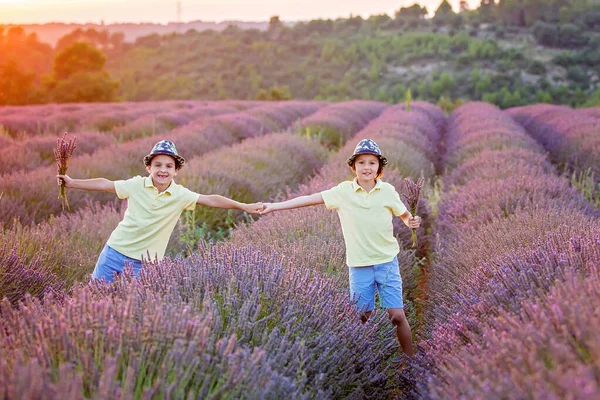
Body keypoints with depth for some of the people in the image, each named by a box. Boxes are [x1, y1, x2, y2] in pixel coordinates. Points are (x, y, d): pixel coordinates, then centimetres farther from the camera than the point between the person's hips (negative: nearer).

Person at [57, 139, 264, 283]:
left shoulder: (180, 195, -8)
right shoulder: (136, 185, -7)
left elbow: (211, 199, -10)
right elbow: (104, 184, 2)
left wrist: (245, 206, -13)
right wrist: (72, 183, 5)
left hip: (144, 264, -1)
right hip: (115, 251, 1)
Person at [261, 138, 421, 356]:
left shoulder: (387, 191, -1)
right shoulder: (344, 191, -3)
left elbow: (404, 215, 12)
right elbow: (310, 199, -5)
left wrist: (411, 221, -12)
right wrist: (274, 206, -9)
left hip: (387, 262, 0)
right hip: (359, 265, 0)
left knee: (397, 316, -1)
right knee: (363, 317, 6)